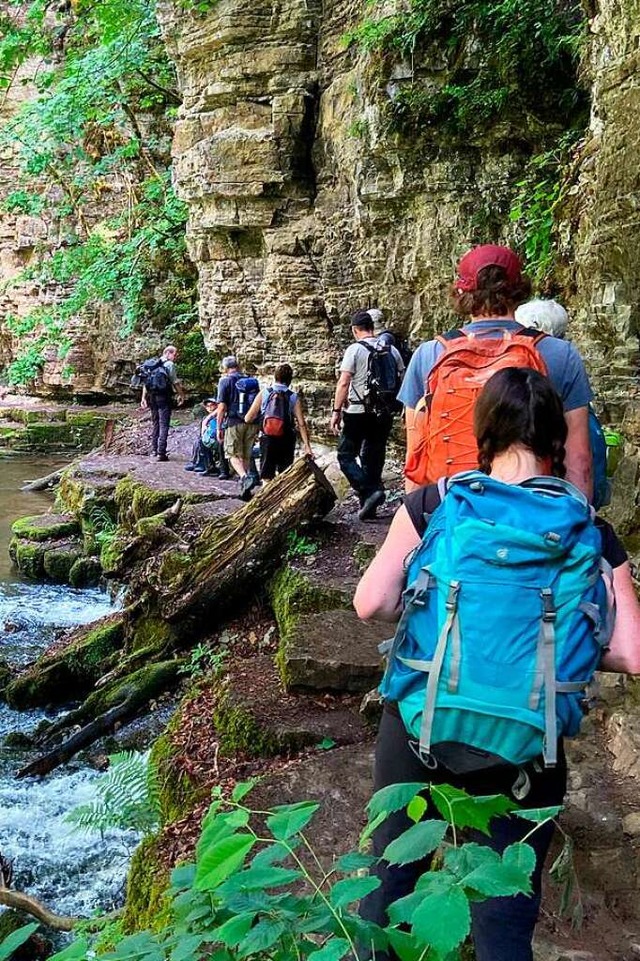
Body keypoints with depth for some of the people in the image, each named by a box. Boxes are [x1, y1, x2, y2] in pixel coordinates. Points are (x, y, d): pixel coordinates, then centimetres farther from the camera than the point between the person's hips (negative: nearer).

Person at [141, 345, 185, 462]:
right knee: (164, 425, -4)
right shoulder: (170, 365, -7)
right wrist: (181, 395, 0)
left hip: (152, 397, 7)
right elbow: (175, 382, -10)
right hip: (164, 397, -7)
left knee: (155, 423, 18)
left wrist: (144, 397, 12)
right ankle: (161, 453, -7)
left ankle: (154, 450, 24)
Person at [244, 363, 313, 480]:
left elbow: (248, 418, -2)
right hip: (287, 442, 0)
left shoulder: (263, 394, -2)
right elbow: (301, 424, -10)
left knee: (267, 478, 5)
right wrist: (307, 445, -8)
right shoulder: (293, 397, -3)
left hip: (267, 440, 0)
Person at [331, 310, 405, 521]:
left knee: (346, 456, 5)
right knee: (373, 458, 12)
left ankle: (369, 491, -14)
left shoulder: (355, 350, -8)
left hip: (358, 412, -5)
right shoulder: (392, 350, 8)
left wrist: (336, 411, -9)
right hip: (384, 414, 5)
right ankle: (368, 508, 15)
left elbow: (343, 383, -13)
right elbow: (402, 382, 10)